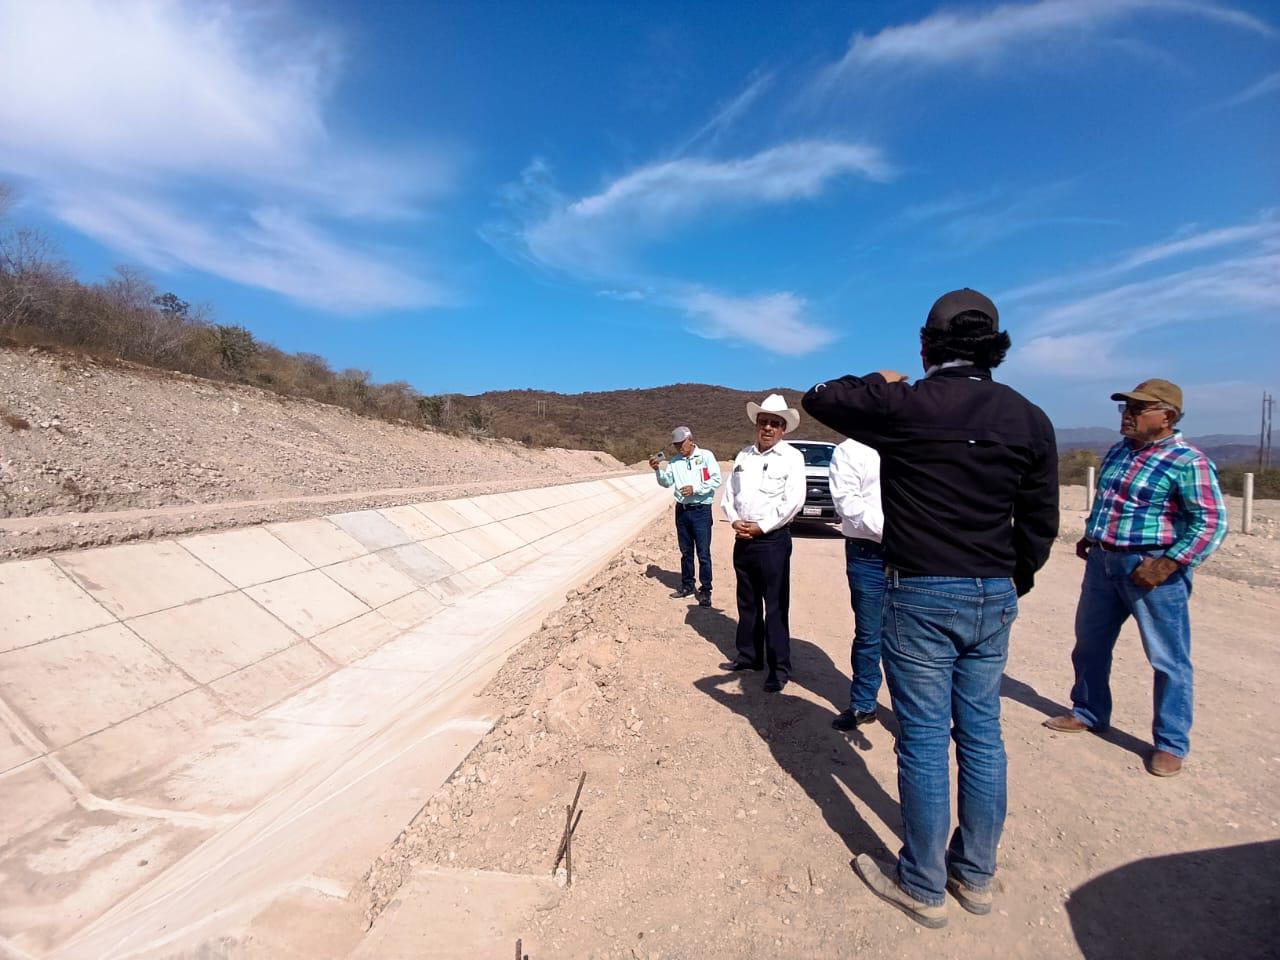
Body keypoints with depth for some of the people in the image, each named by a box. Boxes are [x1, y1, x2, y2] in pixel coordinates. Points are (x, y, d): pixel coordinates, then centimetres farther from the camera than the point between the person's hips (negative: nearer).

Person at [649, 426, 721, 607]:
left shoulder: (706, 456, -4)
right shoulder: (675, 461, 11)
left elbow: (716, 480, -10)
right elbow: (667, 482, 6)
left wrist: (695, 488, -17)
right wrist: (658, 470, -11)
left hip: (701, 510, -5)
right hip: (682, 510, 5)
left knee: (703, 553, -3)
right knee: (686, 551, 14)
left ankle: (706, 590, 5)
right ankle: (687, 585, 26)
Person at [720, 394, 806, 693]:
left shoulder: (791, 457, -6)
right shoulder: (744, 456, 12)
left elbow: (793, 501, -14)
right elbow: (730, 493, 13)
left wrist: (761, 527, -14)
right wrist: (734, 520, -5)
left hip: (773, 539, -6)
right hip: (743, 539, 6)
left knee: (776, 606, -2)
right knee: (748, 602, 16)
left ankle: (779, 668, 9)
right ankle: (749, 656, 29)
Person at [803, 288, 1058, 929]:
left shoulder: (903, 405, -13)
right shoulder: (1029, 419, 2)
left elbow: (818, 399, 3)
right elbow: (1039, 525, 7)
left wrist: (878, 383, 18)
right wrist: (1010, 588, 21)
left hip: (920, 595, -5)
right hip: (994, 597, 6)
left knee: (924, 740, 6)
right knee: (982, 735, 16)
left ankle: (922, 887, 23)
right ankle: (976, 875, 34)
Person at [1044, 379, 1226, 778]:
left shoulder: (1188, 462, -12)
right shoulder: (1116, 453, 11)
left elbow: (1211, 523, -16)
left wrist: (1166, 565, -21)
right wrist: (1090, 536, 12)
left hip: (1151, 568, -8)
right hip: (1103, 561, 8)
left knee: (1168, 658, 4)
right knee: (1089, 644, 17)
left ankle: (1171, 744, 19)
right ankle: (1088, 713, 35)